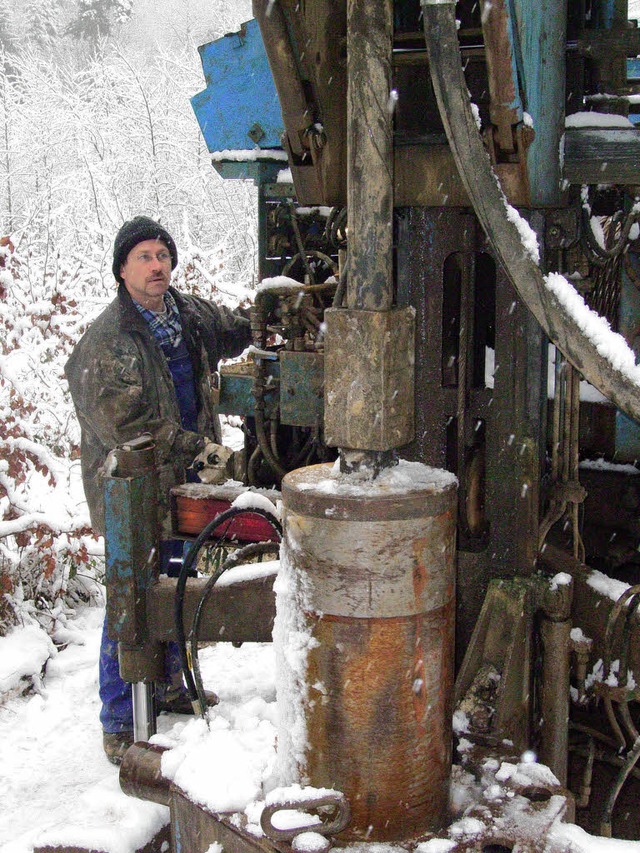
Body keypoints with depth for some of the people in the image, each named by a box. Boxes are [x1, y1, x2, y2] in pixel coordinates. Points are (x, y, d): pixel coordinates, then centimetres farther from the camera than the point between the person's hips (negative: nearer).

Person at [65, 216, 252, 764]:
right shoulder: (106, 341, -17)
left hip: (179, 482, 8)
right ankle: (120, 726, 6)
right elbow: (124, 426, -22)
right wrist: (196, 446, -22)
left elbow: (236, 330, 28)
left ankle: (168, 687, 40)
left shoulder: (190, 316, 6)